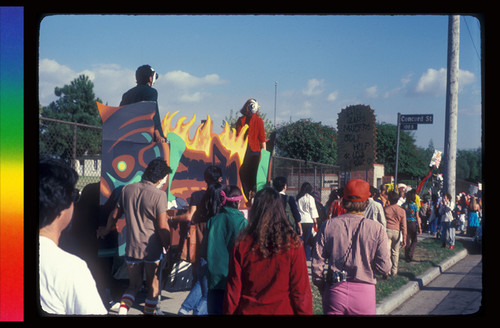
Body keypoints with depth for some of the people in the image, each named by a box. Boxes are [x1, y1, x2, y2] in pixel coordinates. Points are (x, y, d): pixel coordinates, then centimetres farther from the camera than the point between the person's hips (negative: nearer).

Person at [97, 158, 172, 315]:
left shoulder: (127, 189, 2)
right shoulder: (159, 195, -14)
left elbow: (115, 215, 14)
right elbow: (162, 227, -15)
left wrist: (106, 230, 32)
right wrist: (169, 248, -5)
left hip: (132, 248, 4)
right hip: (152, 249, -4)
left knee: (134, 285, 18)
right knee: (153, 286, 15)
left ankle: (122, 310, -2)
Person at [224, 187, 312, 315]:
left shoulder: (242, 244, -10)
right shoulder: (292, 244, -12)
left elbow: (233, 290, -4)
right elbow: (301, 291, -9)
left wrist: (228, 311, 7)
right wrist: (305, 312, 1)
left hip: (248, 310, 1)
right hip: (282, 310, 0)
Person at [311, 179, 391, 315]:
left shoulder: (328, 226, -4)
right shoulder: (377, 229, -8)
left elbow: (316, 264, -2)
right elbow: (384, 267, -7)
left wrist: (322, 288, 13)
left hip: (335, 290, 1)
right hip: (363, 292, -1)